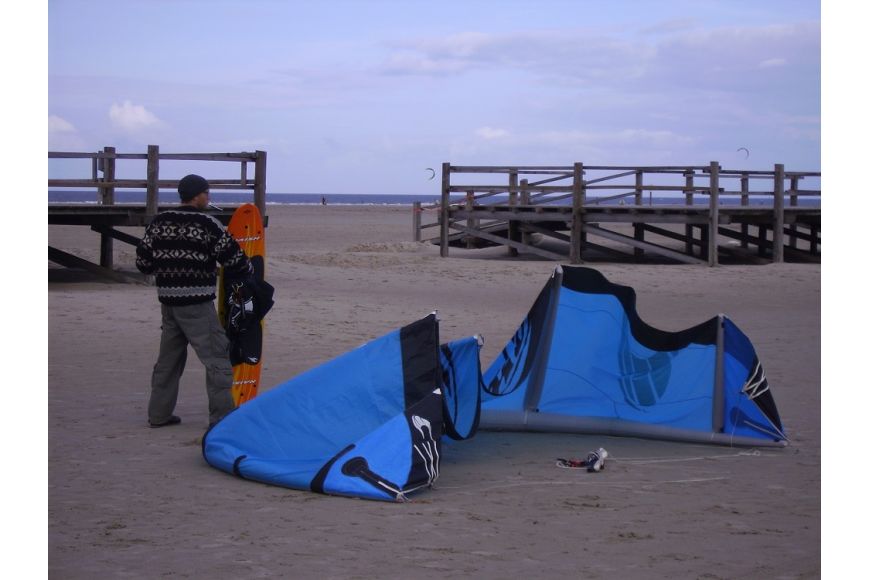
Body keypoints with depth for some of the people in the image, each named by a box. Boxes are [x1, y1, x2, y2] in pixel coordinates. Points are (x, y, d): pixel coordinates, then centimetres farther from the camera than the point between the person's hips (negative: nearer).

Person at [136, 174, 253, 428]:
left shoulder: (158, 222, 5)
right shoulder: (207, 225, -11)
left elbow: (143, 261, 9)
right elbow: (234, 258, -8)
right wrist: (249, 270, 13)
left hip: (168, 302, 7)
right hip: (197, 304, -7)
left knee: (168, 358, 18)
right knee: (216, 358, -1)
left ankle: (159, 414, 24)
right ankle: (222, 416, -4)